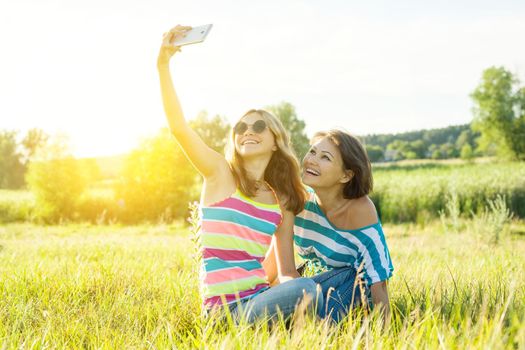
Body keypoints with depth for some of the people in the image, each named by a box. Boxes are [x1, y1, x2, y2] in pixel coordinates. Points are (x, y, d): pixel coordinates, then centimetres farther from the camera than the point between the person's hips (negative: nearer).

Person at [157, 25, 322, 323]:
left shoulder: (282, 200, 12)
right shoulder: (221, 173, 2)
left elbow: (287, 272, 10)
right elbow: (179, 127, -14)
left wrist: (294, 286, -13)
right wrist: (164, 65, -24)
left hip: (261, 297, 6)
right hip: (227, 308, -5)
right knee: (306, 291, -29)